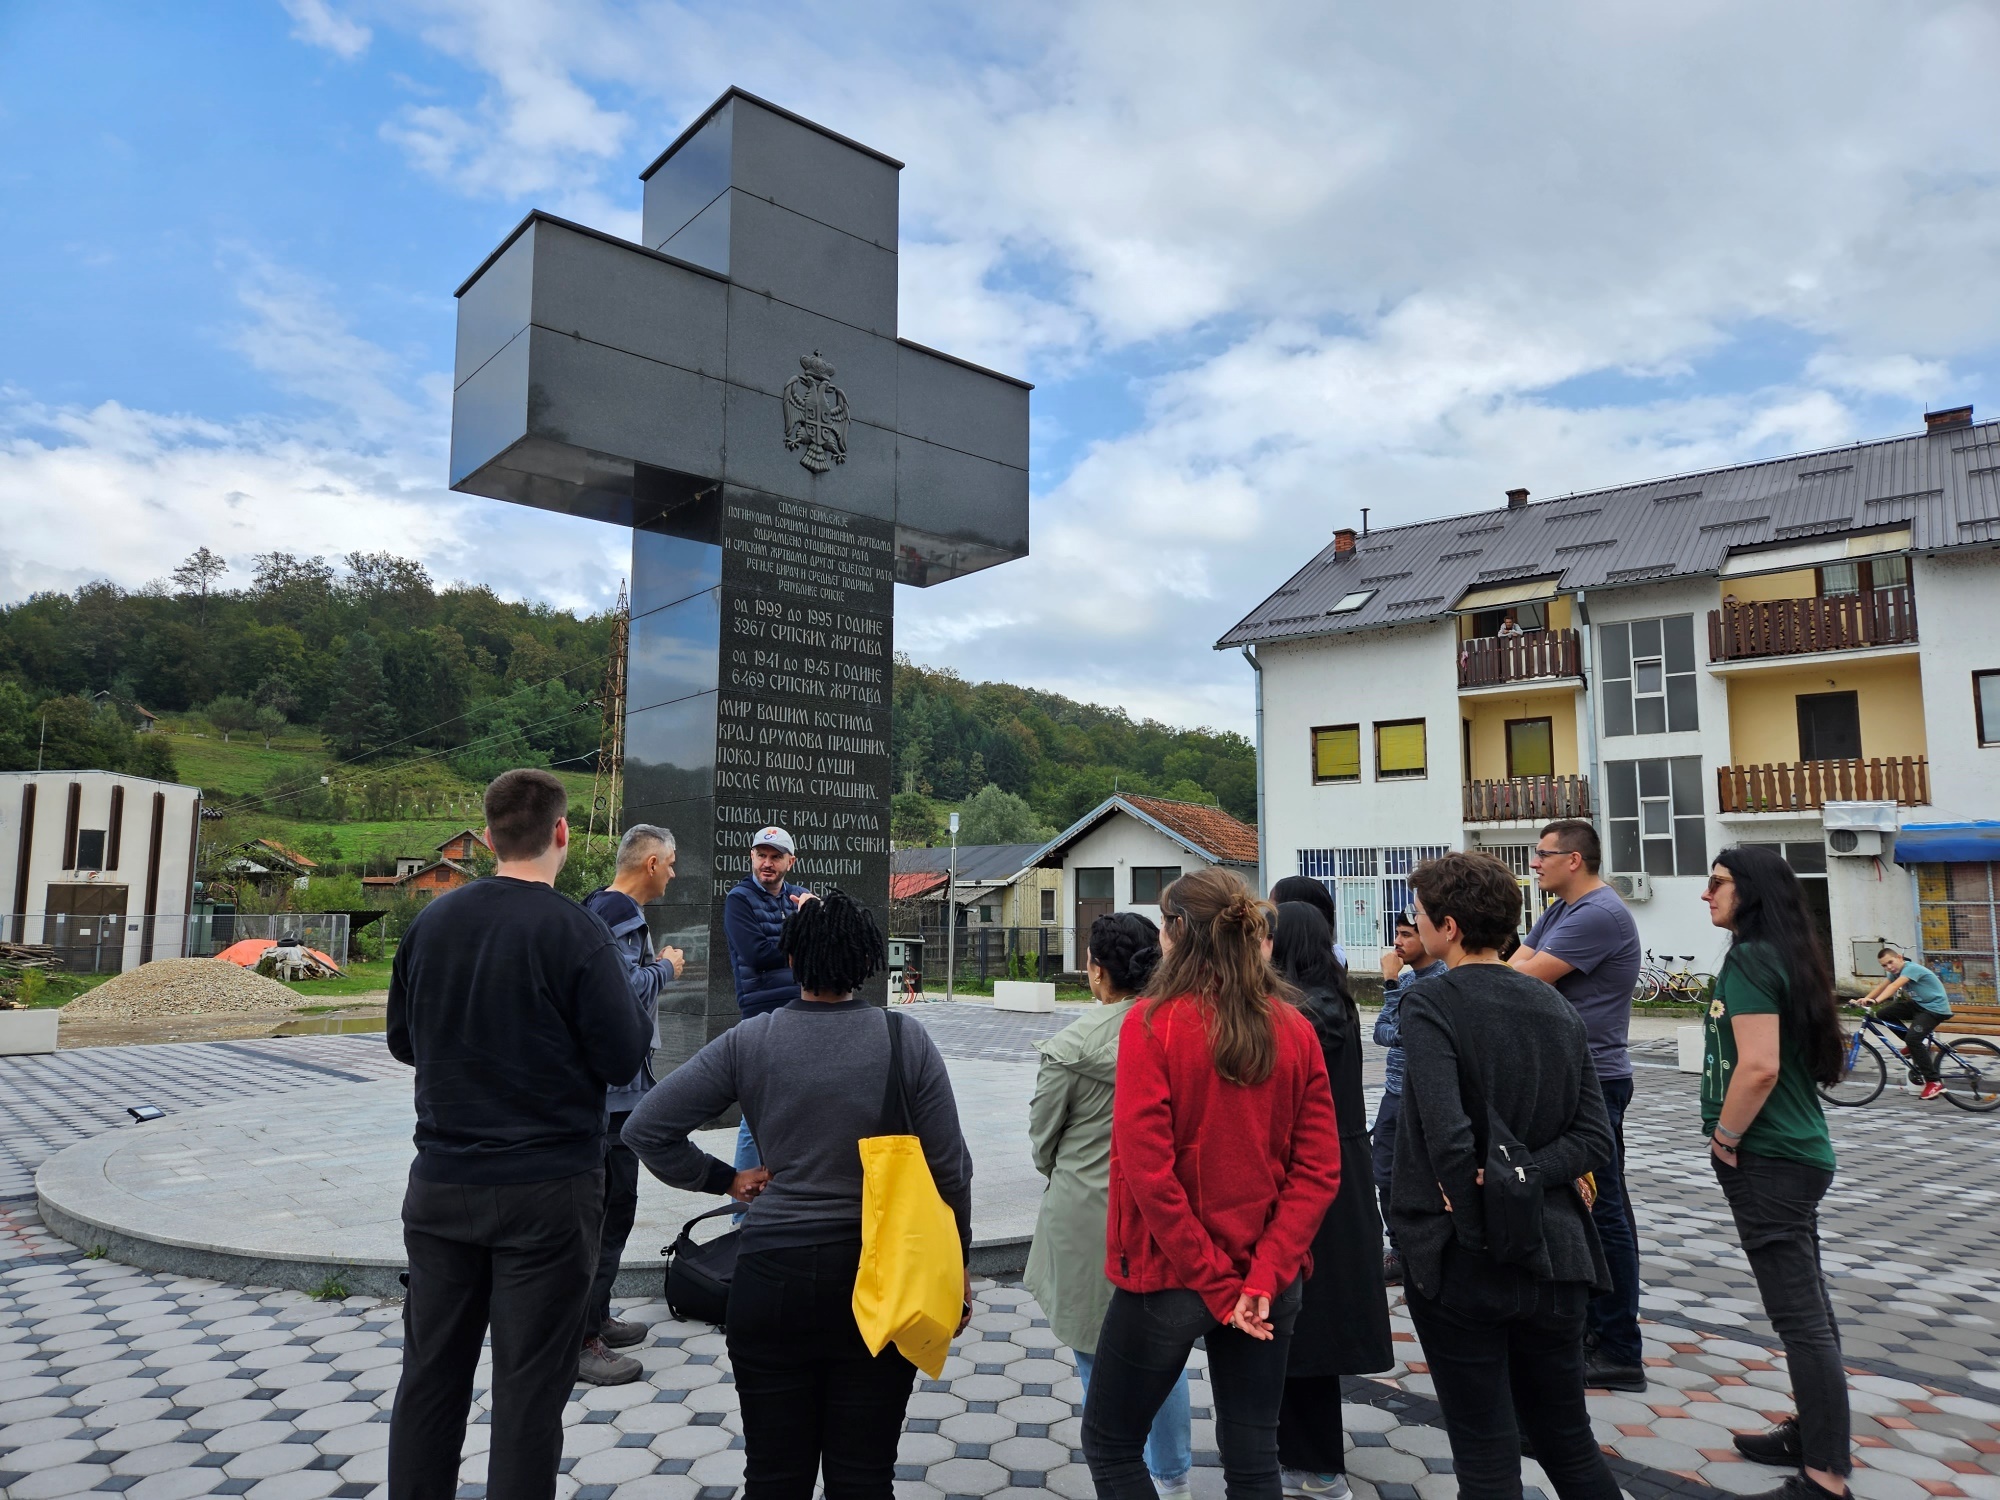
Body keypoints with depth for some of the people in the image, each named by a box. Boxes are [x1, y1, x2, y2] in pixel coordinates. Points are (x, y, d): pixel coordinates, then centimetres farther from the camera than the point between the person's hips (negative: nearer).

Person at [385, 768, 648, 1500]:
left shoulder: (431, 920, -1)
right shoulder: (576, 932, -16)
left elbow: (402, 1040, 10)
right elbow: (622, 1058, -13)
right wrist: (622, 994, 4)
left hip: (443, 1182, 5)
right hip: (546, 1188, -4)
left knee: (431, 1370, 17)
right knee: (528, 1384, 6)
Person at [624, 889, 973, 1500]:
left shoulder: (748, 1041, -6)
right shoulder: (906, 1039, -8)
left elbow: (645, 1128, -4)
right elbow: (949, 1168, -5)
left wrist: (725, 1179, 5)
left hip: (773, 1276, 0)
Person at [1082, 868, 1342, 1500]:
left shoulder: (1151, 1024, -15)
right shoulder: (1295, 1030, -1)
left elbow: (1147, 1168, -19)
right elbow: (1319, 1170, -4)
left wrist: (1217, 1287, -13)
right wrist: (1261, 1279, -8)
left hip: (1168, 1276, -4)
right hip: (1267, 1282, 5)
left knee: (1109, 1444, 16)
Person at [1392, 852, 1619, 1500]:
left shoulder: (1430, 1003, -15)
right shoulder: (1557, 1008, 5)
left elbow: (1448, 1136, -26)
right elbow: (1595, 1137, 1)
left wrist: (1480, 1232, -14)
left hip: (1461, 1267, -6)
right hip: (1555, 1254, 6)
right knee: (1569, 1440, 22)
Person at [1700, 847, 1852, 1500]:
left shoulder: (1749, 960, -17)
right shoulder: (1789, 957, 12)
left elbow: (1758, 1066, -26)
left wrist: (1725, 1138, -13)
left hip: (1768, 1159, -10)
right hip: (1797, 1151, 10)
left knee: (1800, 1317, -5)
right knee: (1808, 1305, 17)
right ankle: (1814, 1434, 30)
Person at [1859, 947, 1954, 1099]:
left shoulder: (1912, 968, -22)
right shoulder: (1896, 972, 5)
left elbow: (1894, 986, -37)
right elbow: (1881, 987, -1)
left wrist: (1876, 1001, -49)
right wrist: (1865, 1000, -16)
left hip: (1936, 1008, -9)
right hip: (1918, 1004, 9)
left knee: (1912, 1038, -24)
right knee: (1883, 1014, -4)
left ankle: (1934, 1082, -13)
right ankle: (1920, 1046, 9)